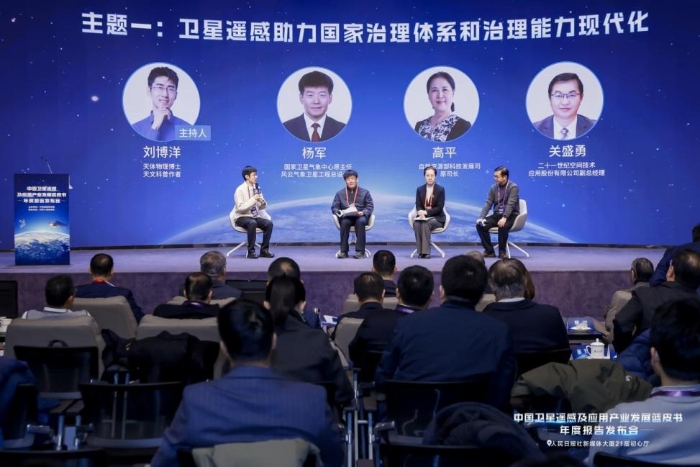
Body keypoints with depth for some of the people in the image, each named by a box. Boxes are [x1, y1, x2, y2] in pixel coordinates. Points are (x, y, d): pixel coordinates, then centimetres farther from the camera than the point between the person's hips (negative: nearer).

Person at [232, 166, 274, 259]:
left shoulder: (257, 188, 7)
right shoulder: (240, 190, -12)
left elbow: (262, 207, 12)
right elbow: (240, 207, -22)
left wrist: (263, 203, -12)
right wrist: (253, 199, -25)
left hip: (255, 216, 6)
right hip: (241, 217, -6)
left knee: (269, 223, -20)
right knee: (252, 223, -37)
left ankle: (264, 249, -10)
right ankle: (251, 251, -25)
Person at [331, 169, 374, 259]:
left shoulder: (365, 192, 12)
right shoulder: (340, 194, 15)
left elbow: (370, 207, 4)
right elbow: (334, 207, 9)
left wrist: (363, 213, -17)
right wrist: (339, 212, -15)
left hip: (360, 216, -1)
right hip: (346, 217, 1)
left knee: (360, 222, -37)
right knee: (344, 222, -36)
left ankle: (360, 251, -38)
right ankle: (343, 251, -32)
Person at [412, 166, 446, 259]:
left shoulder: (440, 190, -1)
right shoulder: (419, 189, 10)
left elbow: (440, 207, -7)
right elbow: (418, 205, 5)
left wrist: (426, 212, -20)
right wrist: (420, 212, -20)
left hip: (436, 218, -3)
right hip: (423, 216, 3)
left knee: (425, 224, -35)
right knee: (416, 223, -32)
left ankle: (426, 252, -35)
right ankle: (420, 251, -31)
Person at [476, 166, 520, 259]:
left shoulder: (513, 187, -11)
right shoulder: (493, 187, 6)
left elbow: (510, 204, -23)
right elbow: (488, 203, 0)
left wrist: (504, 218, -37)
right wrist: (481, 217, -15)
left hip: (510, 216, -5)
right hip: (497, 214, 6)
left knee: (502, 226, -37)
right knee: (480, 224, -17)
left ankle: (502, 251, -17)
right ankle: (489, 251, -8)